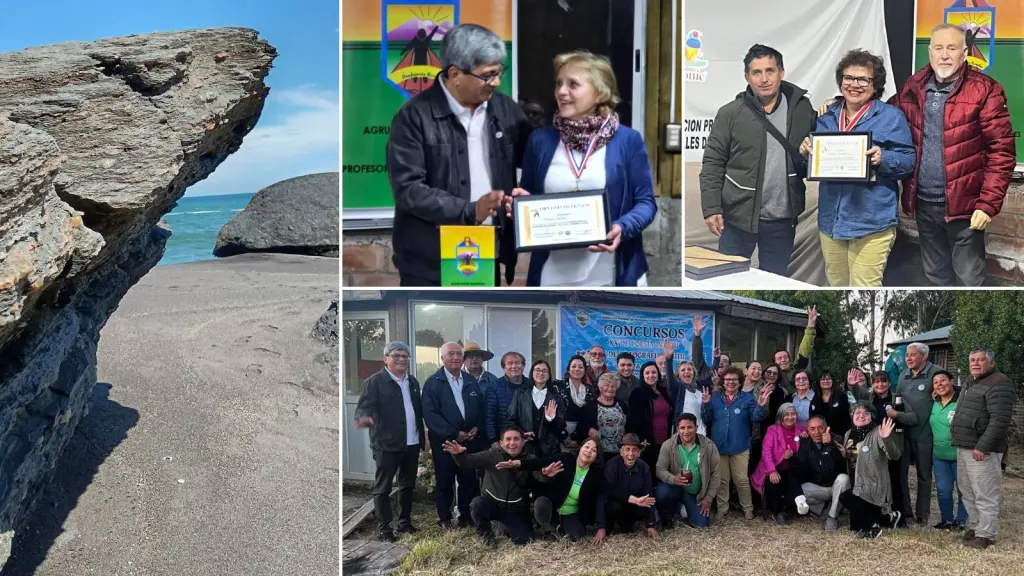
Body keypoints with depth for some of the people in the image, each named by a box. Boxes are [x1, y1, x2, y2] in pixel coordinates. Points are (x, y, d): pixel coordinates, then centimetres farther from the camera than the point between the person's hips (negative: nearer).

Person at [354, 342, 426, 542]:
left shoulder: (413, 381, 13)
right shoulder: (375, 382, -7)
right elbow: (364, 406, -16)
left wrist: (422, 436, 13)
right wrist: (364, 417, -38)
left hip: (412, 443, 6)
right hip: (387, 444, -6)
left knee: (408, 485, 15)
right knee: (382, 487, 1)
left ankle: (405, 522, 28)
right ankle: (383, 528, 8)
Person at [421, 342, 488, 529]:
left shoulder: (471, 381, 11)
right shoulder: (433, 382, -5)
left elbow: (480, 408, 13)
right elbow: (430, 413, -13)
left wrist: (476, 428, -6)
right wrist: (454, 434, -16)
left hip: (470, 439, 4)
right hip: (444, 441, -3)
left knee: (469, 480, 6)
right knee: (444, 481, 5)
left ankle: (466, 516, 19)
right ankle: (444, 518, 17)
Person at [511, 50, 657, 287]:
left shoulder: (628, 140, -1)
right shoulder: (540, 141, 8)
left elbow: (645, 202, 0)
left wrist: (622, 228, -19)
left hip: (609, 274, -2)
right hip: (553, 274, 2)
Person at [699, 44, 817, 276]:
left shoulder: (802, 108, 3)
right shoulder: (730, 114, -4)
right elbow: (712, 164, -4)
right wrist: (711, 208, -10)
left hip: (782, 218, 2)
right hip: (738, 216, -2)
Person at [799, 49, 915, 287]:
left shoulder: (891, 116, -2)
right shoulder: (827, 117, 13)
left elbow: (908, 160, -6)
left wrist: (883, 158, -25)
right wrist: (807, 151, -4)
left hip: (871, 221, -6)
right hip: (830, 219, 6)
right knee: (836, 286, 18)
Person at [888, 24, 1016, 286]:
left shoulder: (984, 91, -10)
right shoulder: (913, 88, 5)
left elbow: (1001, 151, -11)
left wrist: (988, 203, -17)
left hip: (963, 205, -5)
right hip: (923, 203, 5)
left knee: (968, 279, 3)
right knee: (935, 275, 19)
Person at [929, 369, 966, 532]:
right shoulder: (935, 404, 7)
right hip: (939, 455, 6)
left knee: (963, 490, 8)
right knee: (942, 490, 11)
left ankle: (961, 521, 20)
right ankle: (947, 519, 25)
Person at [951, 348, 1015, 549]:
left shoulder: (998, 384, -13)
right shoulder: (973, 384, 20)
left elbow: (1000, 420, -21)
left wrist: (983, 447, -24)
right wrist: (960, 443, 20)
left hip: (981, 450, -10)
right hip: (964, 448, 10)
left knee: (984, 495, -6)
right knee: (968, 493, 16)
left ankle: (985, 535, -1)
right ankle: (974, 527, 26)